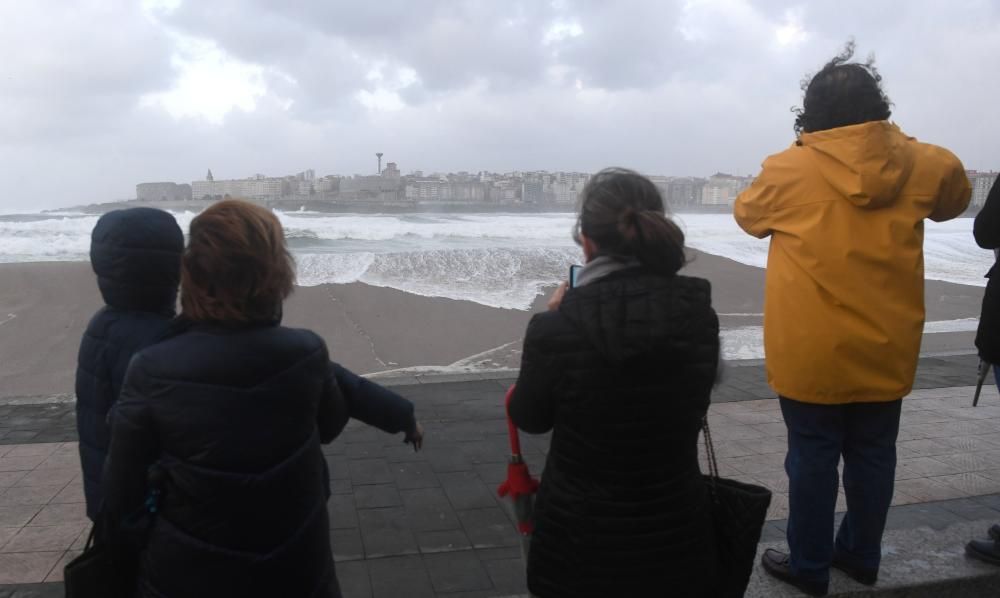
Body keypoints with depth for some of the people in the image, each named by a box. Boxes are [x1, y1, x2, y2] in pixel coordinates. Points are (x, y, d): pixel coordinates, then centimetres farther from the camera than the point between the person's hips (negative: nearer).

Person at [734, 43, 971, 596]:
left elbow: (747, 213, 8)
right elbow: (955, 196, 19)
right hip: (885, 352, 4)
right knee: (872, 456, 17)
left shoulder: (789, 170, -11)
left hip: (812, 354, -3)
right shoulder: (919, 164, -3)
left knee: (813, 458, 8)